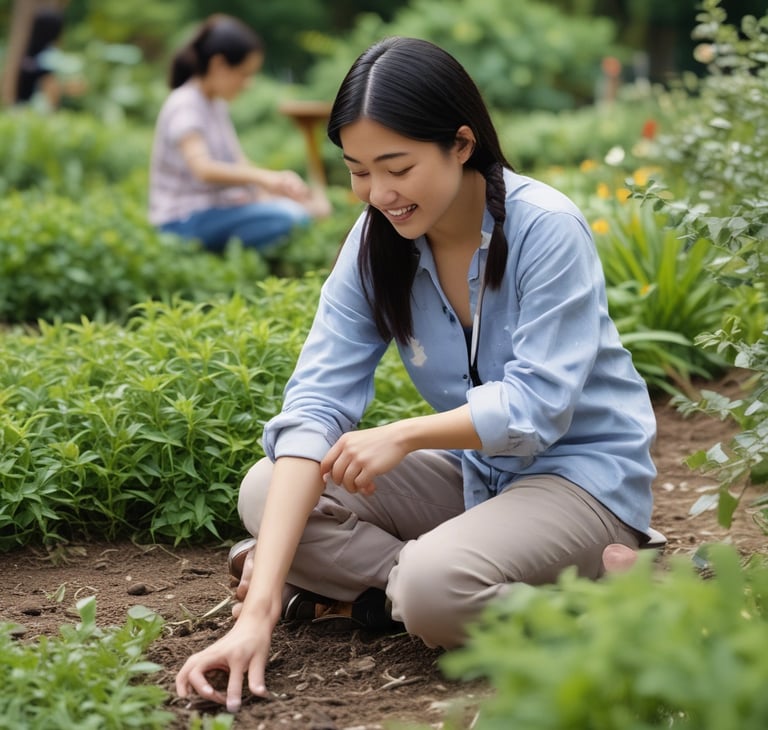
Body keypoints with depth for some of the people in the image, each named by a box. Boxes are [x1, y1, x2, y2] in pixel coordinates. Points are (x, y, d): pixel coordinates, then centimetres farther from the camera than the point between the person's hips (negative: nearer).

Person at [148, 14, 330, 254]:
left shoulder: (217, 105, 14)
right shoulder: (184, 106, -16)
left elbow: (238, 163, 10)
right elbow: (203, 169, -32)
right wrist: (263, 177, -45)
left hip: (214, 212, 10)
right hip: (183, 222, -10)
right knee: (283, 219, -29)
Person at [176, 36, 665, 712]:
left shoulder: (547, 229, -21)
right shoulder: (377, 244, -7)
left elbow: (536, 405, -23)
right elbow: (316, 402, -16)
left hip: (584, 470, -6)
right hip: (472, 470, 6)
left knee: (434, 587, -34)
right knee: (265, 491, -10)